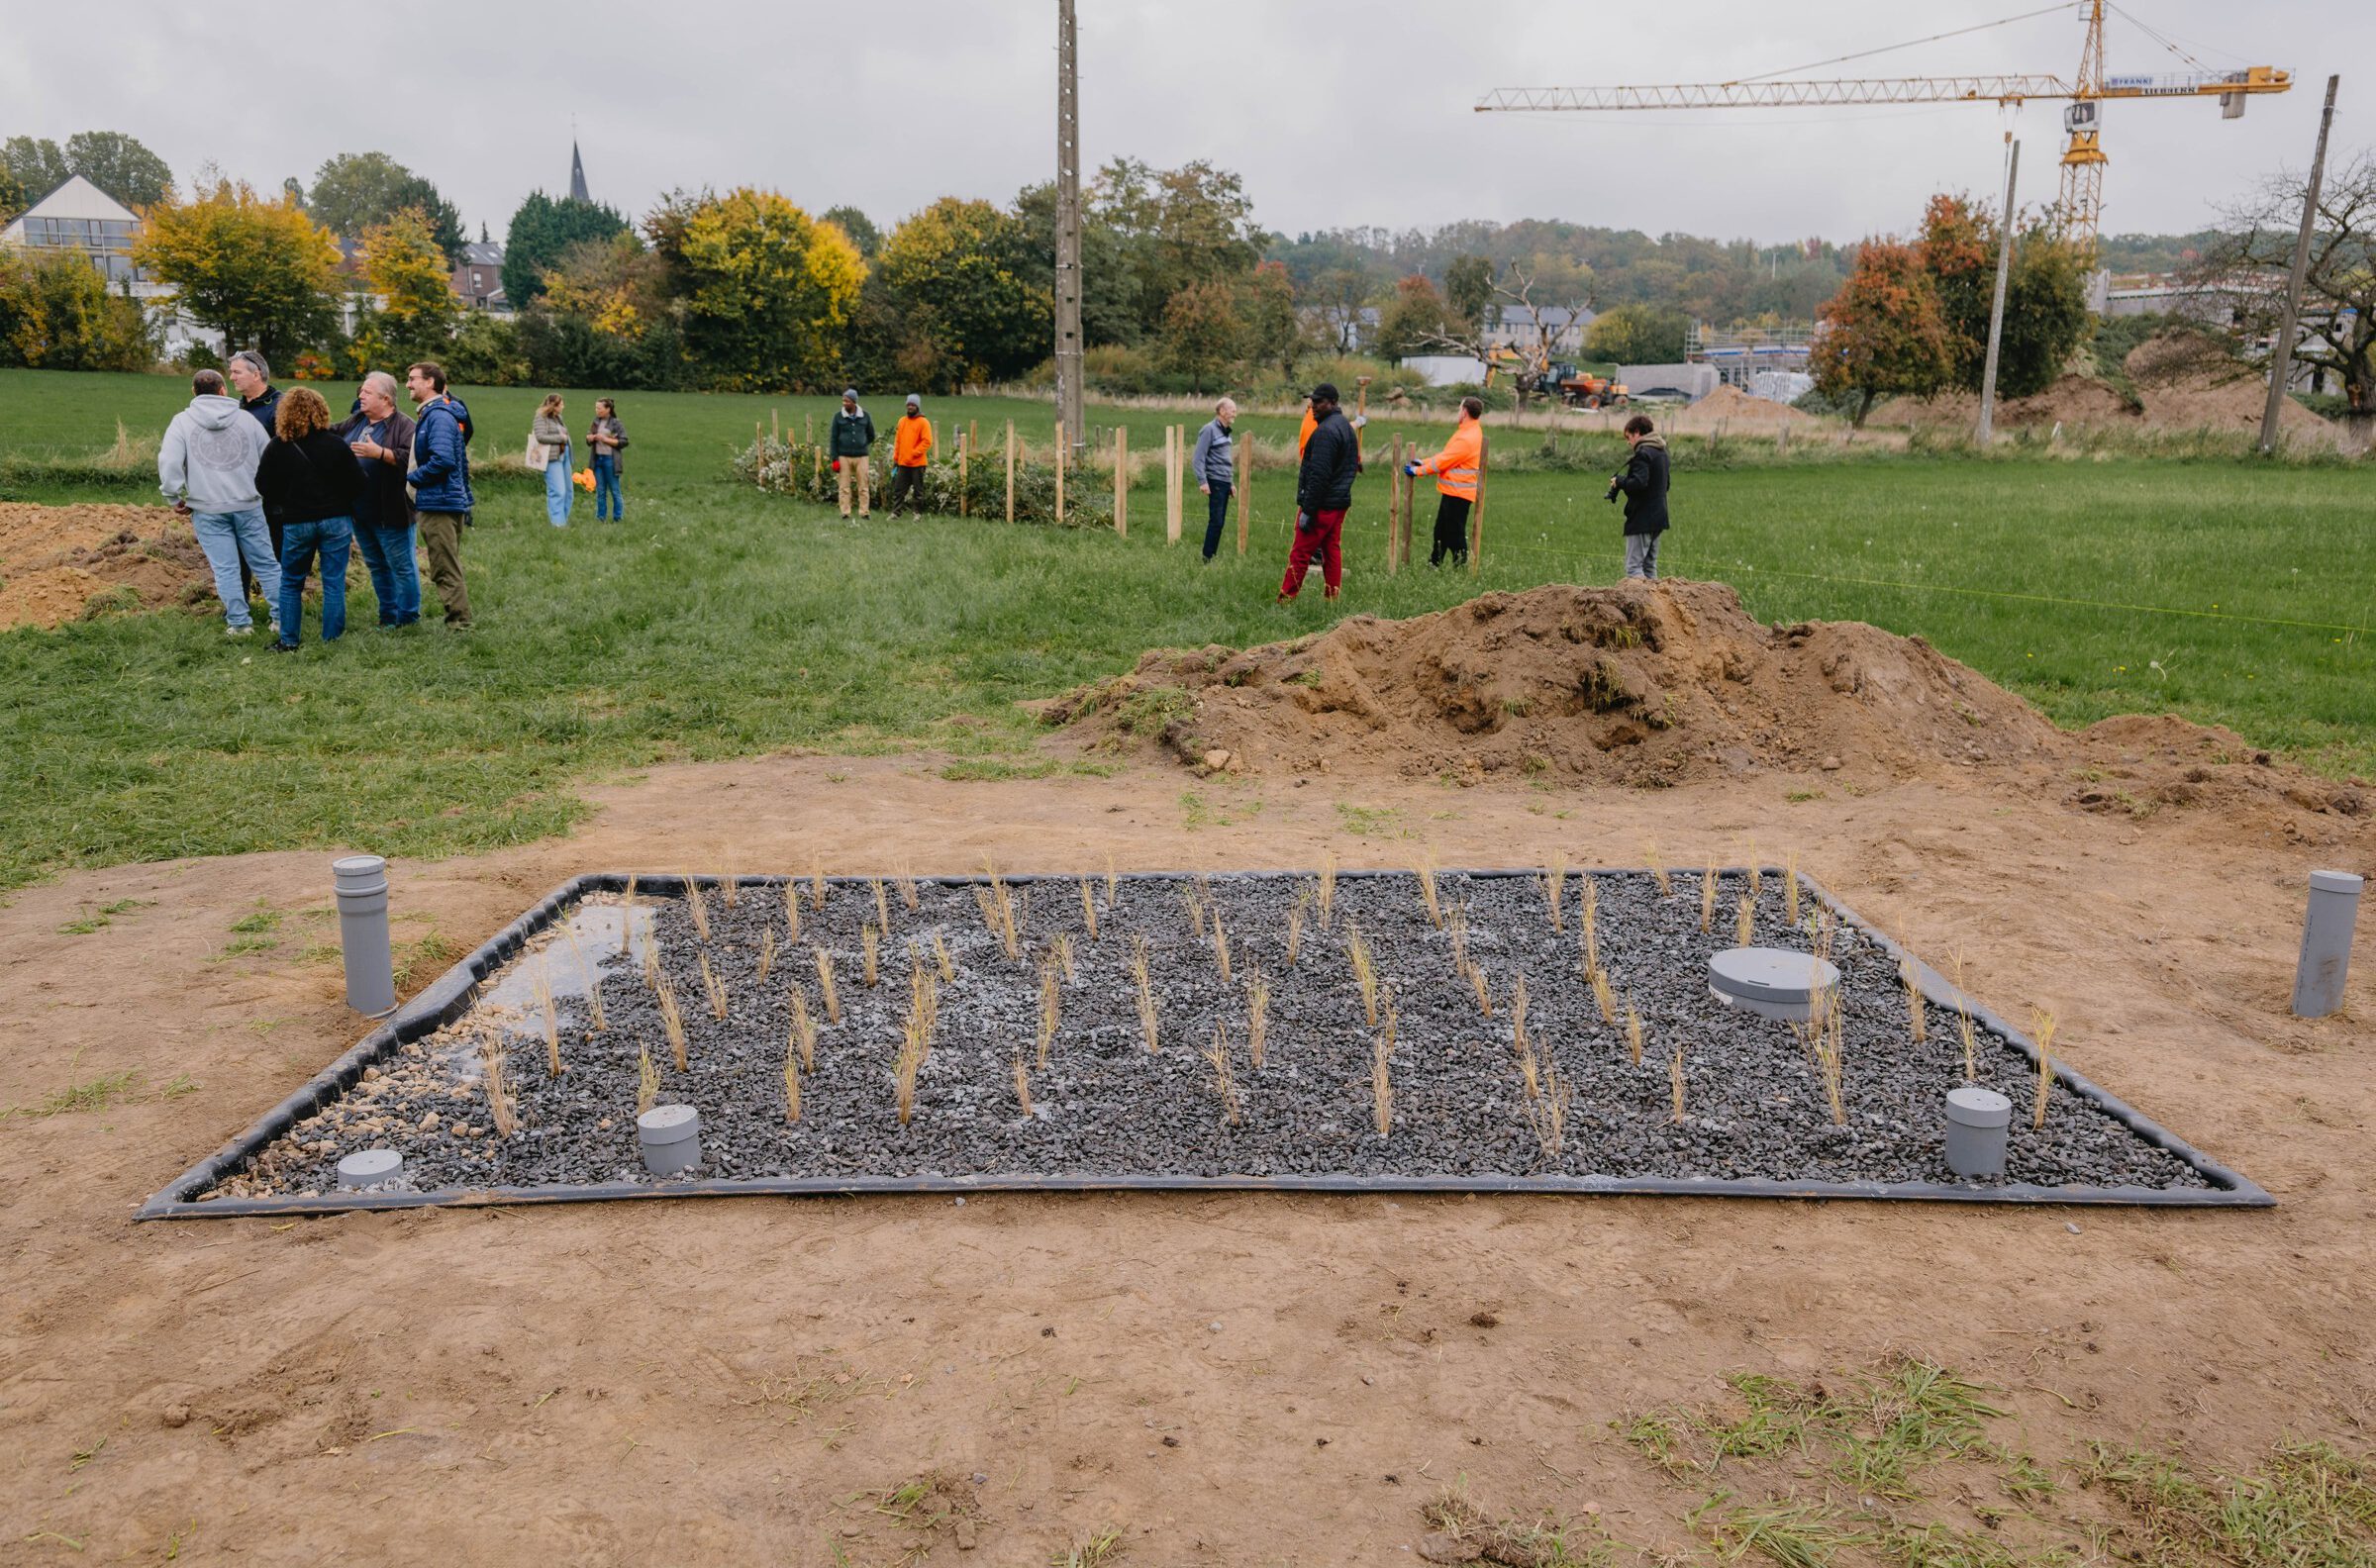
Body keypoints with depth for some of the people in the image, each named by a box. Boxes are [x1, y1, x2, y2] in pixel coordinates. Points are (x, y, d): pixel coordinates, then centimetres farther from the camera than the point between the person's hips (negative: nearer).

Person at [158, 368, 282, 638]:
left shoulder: (182, 422, 0)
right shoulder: (246, 419, 5)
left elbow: (169, 463, -8)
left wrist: (176, 498, 3)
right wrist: (261, 490, 21)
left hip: (207, 509, -1)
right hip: (249, 505, 1)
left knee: (225, 568, 3)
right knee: (266, 563, 8)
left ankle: (239, 623, 5)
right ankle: (282, 618, 8)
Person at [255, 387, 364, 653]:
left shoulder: (277, 447, -5)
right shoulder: (335, 444, -8)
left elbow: (263, 486, 2)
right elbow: (358, 485, -5)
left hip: (296, 523, 1)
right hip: (336, 520, -1)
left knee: (291, 583, 14)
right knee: (334, 582, 5)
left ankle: (289, 640, 16)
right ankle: (332, 639, 7)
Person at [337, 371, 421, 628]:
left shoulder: (403, 425, -11)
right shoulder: (355, 422, 13)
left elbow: (410, 459, -24)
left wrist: (379, 453, -30)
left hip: (390, 515, -8)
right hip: (360, 513, 8)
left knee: (401, 566, 0)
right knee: (376, 566, 15)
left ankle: (407, 618, 9)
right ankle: (388, 616, 25)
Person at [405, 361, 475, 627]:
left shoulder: (439, 416, -15)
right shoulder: (431, 413, 17)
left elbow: (442, 460, -26)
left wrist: (411, 478, -13)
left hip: (439, 505, -10)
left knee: (446, 572, -6)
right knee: (449, 570, 15)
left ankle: (460, 623, -2)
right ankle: (459, 623, 21)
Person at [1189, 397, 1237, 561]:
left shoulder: (1226, 431, 17)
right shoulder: (1209, 430, -9)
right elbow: (1198, 458, -14)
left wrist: (1231, 483, 22)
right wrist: (1202, 481, -20)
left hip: (1225, 482, 8)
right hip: (1215, 482, -8)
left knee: (1220, 522, 8)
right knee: (1215, 521, -10)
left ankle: (1212, 556, 12)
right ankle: (1207, 558, -6)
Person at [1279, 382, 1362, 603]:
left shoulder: (1326, 431, -17)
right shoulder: (1346, 426, 16)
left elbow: (1319, 474, -21)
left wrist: (1307, 510, -20)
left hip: (1321, 504, -10)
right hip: (1340, 502, 10)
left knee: (1300, 554, -6)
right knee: (1332, 551, 12)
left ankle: (1285, 599, -4)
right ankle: (1333, 599, 13)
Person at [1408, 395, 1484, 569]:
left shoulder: (1467, 438, -21)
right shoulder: (1470, 431, 13)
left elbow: (1443, 461, -18)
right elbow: (1446, 456, 17)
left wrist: (1418, 470, -8)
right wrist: (1422, 463, 11)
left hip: (1458, 494, -10)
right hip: (1452, 491, 10)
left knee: (1455, 533, -4)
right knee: (1441, 530, 17)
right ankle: (1434, 564, 27)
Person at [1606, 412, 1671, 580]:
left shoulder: (1643, 454, -14)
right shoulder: (1661, 452, 15)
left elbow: (1638, 483, -27)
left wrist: (1619, 481, -10)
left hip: (1642, 519, -9)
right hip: (1658, 517, 9)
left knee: (1633, 566, -8)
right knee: (1650, 566, 14)